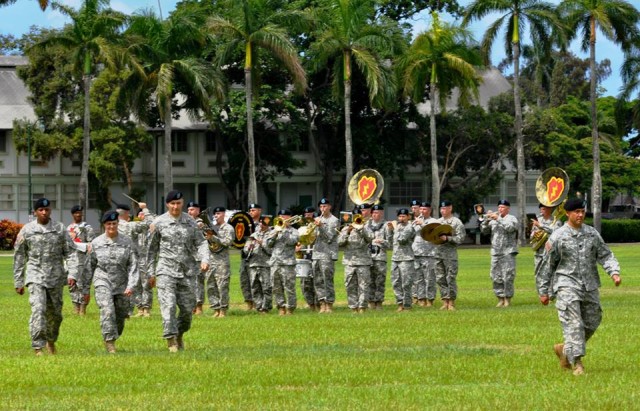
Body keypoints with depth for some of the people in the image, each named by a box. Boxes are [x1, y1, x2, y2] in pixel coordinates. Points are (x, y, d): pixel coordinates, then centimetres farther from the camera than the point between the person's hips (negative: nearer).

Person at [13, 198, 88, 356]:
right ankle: (37, 347, -19)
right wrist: (18, 282, 6)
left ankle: (51, 341, 35)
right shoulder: (27, 230, 1)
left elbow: (70, 251, 5)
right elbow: (19, 257, 7)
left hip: (56, 277, 2)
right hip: (35, 276, -2)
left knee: (55, 313, 10)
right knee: (38, 309, -17)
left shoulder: (60, 229, 4)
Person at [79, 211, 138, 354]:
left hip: (122, 285, 2)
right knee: (107, 311, -22)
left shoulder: (127, 242, 2)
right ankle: (110, 342, -21)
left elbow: (133, 265, -1)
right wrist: (85, 290, 10)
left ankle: (110, 339, 30)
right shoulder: (96, 243, 3)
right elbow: (88, 267, 9)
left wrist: (131, 285, -13)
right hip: (103, 282, -2)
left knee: (120, 316, 7)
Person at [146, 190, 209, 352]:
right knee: (168, 305, -14)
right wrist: (151, 273, 5)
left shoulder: (190, 222, 7)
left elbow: (200, 242, 7)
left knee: (188, 308, 5)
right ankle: (171, 340, -13)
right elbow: (152, 249, 7)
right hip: (166, 270, -3)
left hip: (187, 272, 3)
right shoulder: (158, 223, 1)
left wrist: (204, 259, -13)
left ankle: (179, 334, 29)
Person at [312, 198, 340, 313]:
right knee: (318, 281, 3)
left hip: (328, 254, -6)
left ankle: (329, 305, -5)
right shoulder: (317, 219, 17)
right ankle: (322, 304, 7)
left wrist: (320, 226, -18)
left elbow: (329, 238, -10)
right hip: (316, 253, 6)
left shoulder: (334, 220, -2)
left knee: (327, 280, -8)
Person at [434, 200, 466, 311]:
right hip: (438, 253, 6)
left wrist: (447, 238, -20)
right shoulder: (437, 221, 16)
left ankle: (451, 302, 0)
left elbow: (460, 238, -9)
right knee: (440, 279, 4)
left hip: (450, 254, -6)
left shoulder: (456, 222, -2)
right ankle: (445, 301, 9)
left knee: (451, 279, -5)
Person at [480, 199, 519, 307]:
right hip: (495, 253, 5)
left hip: (508, 253, -5)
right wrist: (487, 220, -5)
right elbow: (484, 230, 10)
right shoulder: (493, 220, 17)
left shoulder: (512, 219, 3)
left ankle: (508, 299, -1)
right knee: (496, 277, 4)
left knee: (508, 277, -7)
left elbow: (510, 228, -17)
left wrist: (498, 219, -18)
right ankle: (500, 299, 11)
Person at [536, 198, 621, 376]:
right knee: (573, 323, -14)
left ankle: (565, 349, 29)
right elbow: (547, 265, 2)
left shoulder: (592, 234, 7)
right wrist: (543, 291, 3)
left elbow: (605, 255, 8)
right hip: (567, 284, -5)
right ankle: (576, 362, -15)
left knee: (592, 322, 10)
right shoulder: (558, 237, -4)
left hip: (589, 286, 5)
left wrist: (614, 272, -11)